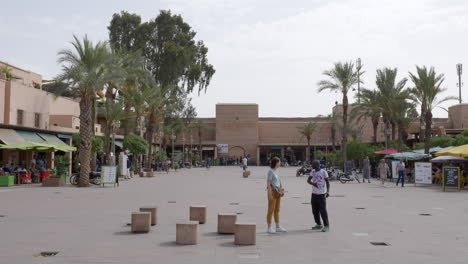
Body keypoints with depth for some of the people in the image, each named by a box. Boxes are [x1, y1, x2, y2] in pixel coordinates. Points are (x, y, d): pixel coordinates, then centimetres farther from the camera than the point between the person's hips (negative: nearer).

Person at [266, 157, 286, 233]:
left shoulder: (276, 171, 12)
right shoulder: (270, 171, -13)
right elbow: (268, 184, -17)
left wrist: (281, 189, 12)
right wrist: (270, 195, -20)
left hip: (278, 192, 9)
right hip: (272, 192, -8)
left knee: (277, 210, 14)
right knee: (271, 210, -1)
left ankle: (278, 227, 22)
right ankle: (269, 227, 6)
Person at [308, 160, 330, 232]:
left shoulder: (323, 172, -7)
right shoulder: (312, 172, 9)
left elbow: (327, 182, -7)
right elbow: (308, 180, 5)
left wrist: (328, 191, -21)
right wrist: (313, 183, -17)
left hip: (321, 194, -6)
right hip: (314, 194, 6)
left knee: (323, 210, -8)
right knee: (315, 210, 9)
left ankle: (326, 225, -1)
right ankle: (318, 224, 21)